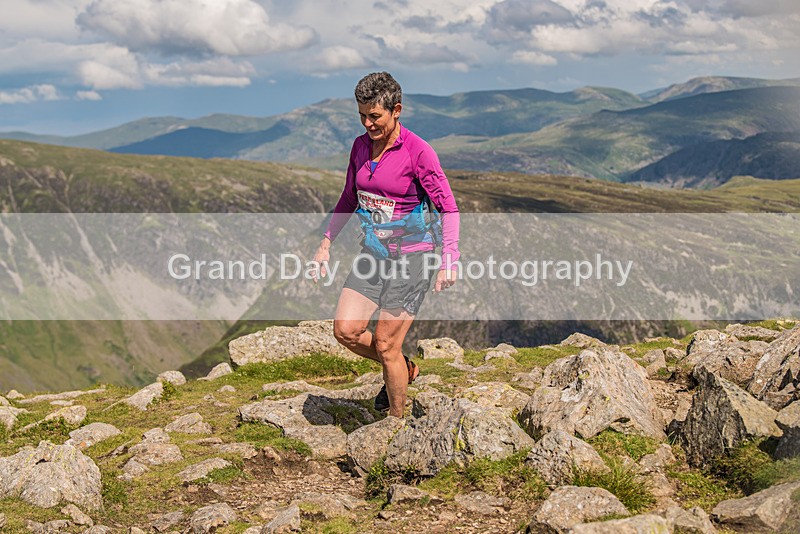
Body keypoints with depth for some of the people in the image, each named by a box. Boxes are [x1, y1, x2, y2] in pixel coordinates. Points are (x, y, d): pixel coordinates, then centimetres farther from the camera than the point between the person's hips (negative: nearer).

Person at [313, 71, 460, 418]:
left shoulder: (418, 151, -15)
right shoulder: (360, 146, 4)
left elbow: (448, 208, -14)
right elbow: (349, 199, 17)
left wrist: (449, 260, -22)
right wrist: (326, 242, 13)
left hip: (411, 256, -6)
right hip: (374, 252, 6)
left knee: (385, 345, -3)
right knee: (345, 330, -4)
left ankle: (397, 422, 18)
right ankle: (404, 370, 23)